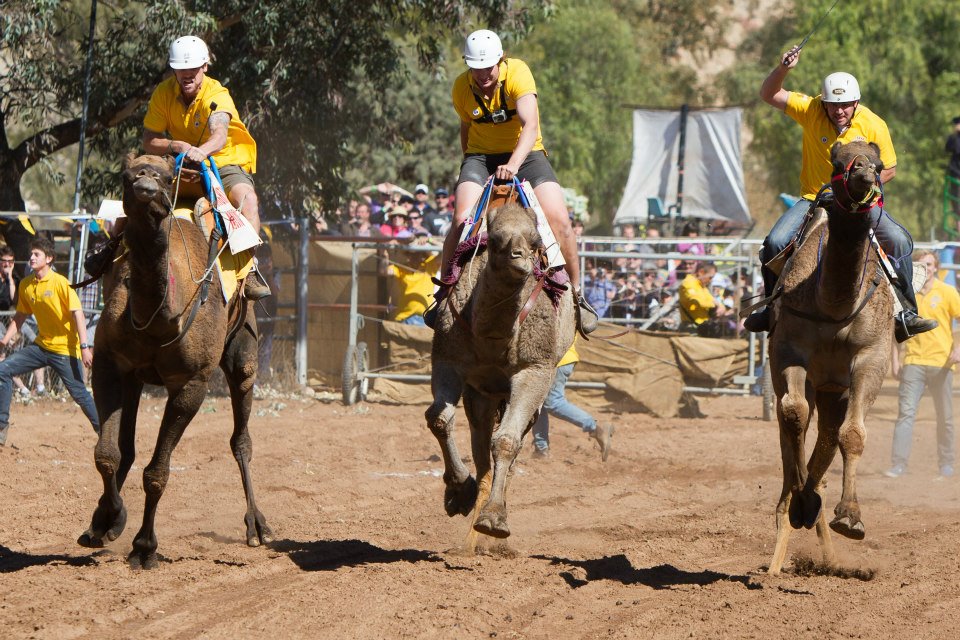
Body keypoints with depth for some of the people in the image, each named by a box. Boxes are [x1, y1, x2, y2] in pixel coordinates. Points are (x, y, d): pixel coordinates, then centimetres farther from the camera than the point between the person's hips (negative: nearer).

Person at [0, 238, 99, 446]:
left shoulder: (60, 283, -14)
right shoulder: (26, 285, 5)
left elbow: (77, 314, -17)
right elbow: (21, 315, 16)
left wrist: (85, 347, -23)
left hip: (65, 349, -6)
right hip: (41, 346, 6)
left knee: (79, 393, -8)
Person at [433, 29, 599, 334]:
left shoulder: (517, 73, -21)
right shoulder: (462, 87, -8)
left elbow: (530, 126, -33)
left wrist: (513, 164, -47)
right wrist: (470, 169, 10)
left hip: (525, 154, -2)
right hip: (481, 157, 2)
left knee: (559, 220, -20)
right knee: (462, 220, -23)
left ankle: (577, 296, -2)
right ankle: (444, 293, -5)